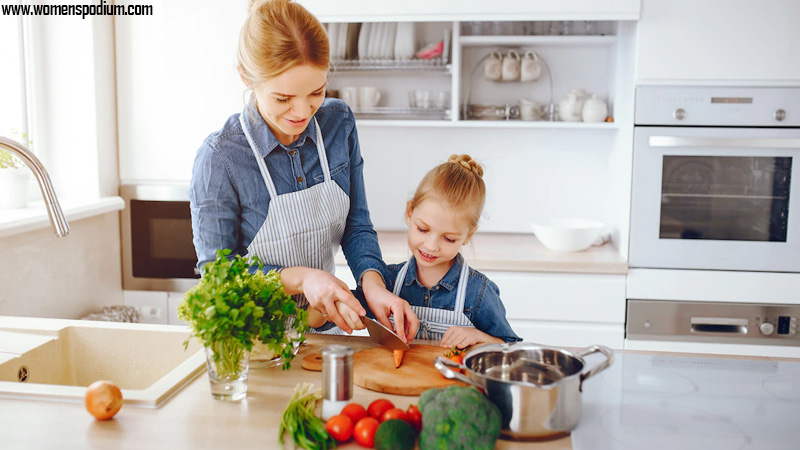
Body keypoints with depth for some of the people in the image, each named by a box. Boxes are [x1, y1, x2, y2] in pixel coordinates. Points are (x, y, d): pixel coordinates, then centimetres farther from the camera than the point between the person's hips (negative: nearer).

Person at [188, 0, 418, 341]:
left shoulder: (339, 123, -11)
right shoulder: (219, 159, -24)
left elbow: (356, 226, -4)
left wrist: (372, 282, -23)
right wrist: (300, 277, -30)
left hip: (325, 318, -2)